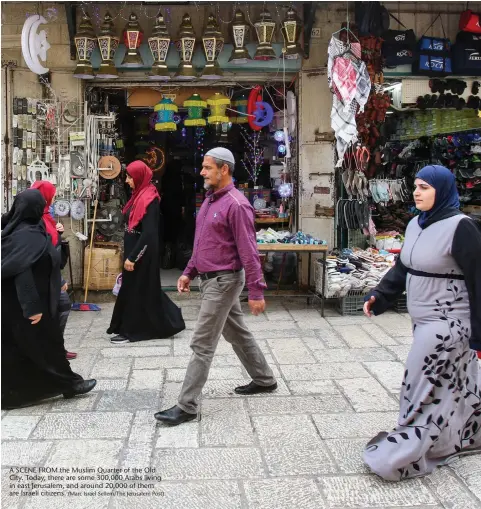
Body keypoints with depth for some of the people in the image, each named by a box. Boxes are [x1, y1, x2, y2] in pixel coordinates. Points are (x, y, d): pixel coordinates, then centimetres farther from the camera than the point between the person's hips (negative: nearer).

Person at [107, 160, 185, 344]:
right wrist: (130, 254, 18)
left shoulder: (149, 199, -18)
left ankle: (130, 331, 12)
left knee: (135, 289, 0)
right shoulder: (140, 195, 10)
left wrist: (132, 257, -22)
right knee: (139, 288, 15)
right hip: (134, 249, 10)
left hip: (142, 252, -10)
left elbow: (148, 233, -23)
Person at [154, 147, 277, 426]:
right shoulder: (210, 199, 11)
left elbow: (248, 251, -20)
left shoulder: (236, 204, -19)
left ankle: (187, 406, 2)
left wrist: (256, 291, -20)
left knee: (202, 344, -6)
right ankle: (265, 379, 36)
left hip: (224, 280, -10)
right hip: (210, 278, 10)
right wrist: (189, 271, 14)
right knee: (237, 332, 20)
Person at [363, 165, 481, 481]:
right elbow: (403, 268, 14)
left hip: (449, 323, -8)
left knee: (425, 389, -1)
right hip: (426, 321, 8)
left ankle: (408, 455, 12)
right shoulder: (417, 224, 5)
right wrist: (379, 296, 1)